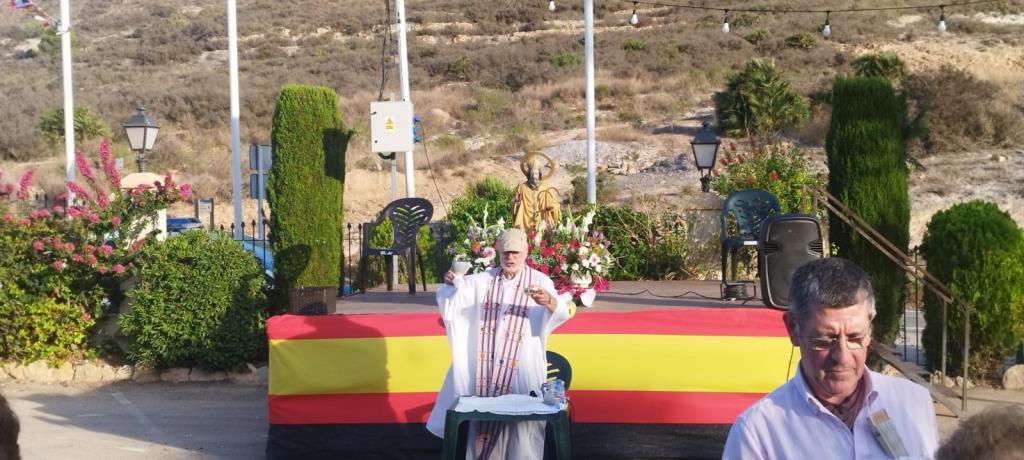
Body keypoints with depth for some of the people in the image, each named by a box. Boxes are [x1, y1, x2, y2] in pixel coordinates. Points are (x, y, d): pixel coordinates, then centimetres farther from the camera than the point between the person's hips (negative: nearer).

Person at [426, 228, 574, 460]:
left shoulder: (540, 282, -1)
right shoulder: (482, 280, 7)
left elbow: (560, 311, -18)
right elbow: (453, 297, -3)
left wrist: (549, 301, -41)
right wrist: (452, 283, -27)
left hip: (522, 369, -2)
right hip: (485, 367, 2)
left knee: (521, 421, -3)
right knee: (485, 417, 6)